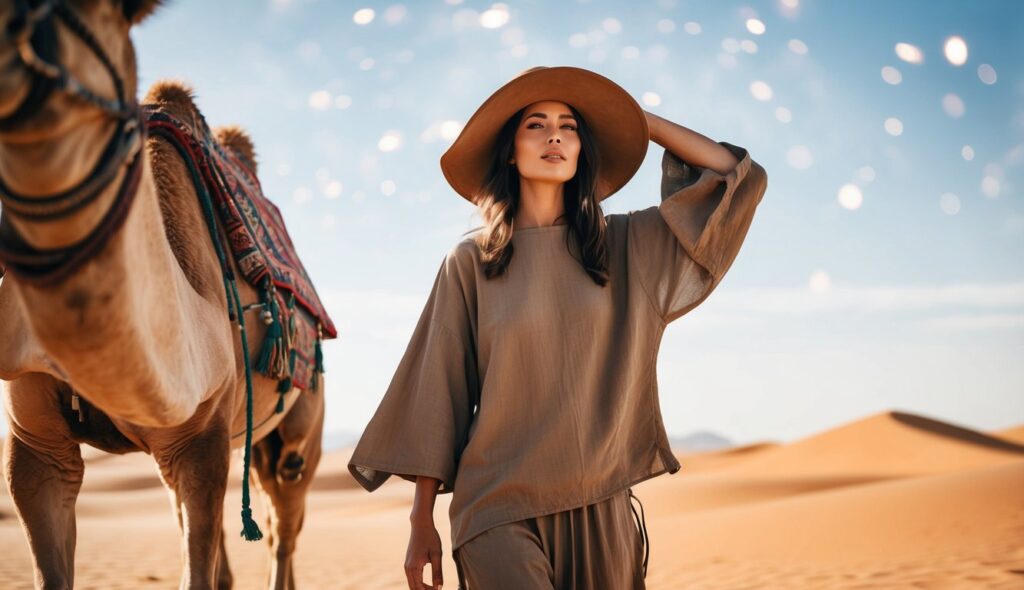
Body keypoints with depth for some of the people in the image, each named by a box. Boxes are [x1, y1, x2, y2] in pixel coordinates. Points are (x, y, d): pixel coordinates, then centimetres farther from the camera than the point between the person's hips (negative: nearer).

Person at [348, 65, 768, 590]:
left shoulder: (628, 244, 6)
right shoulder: (471, 262, 0)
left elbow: (738, 175, 6)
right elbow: (439, 392, 1)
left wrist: (639, 119, 9)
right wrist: (422, 523, -1)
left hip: (602, 508, 3)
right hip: (501, 510, -3)